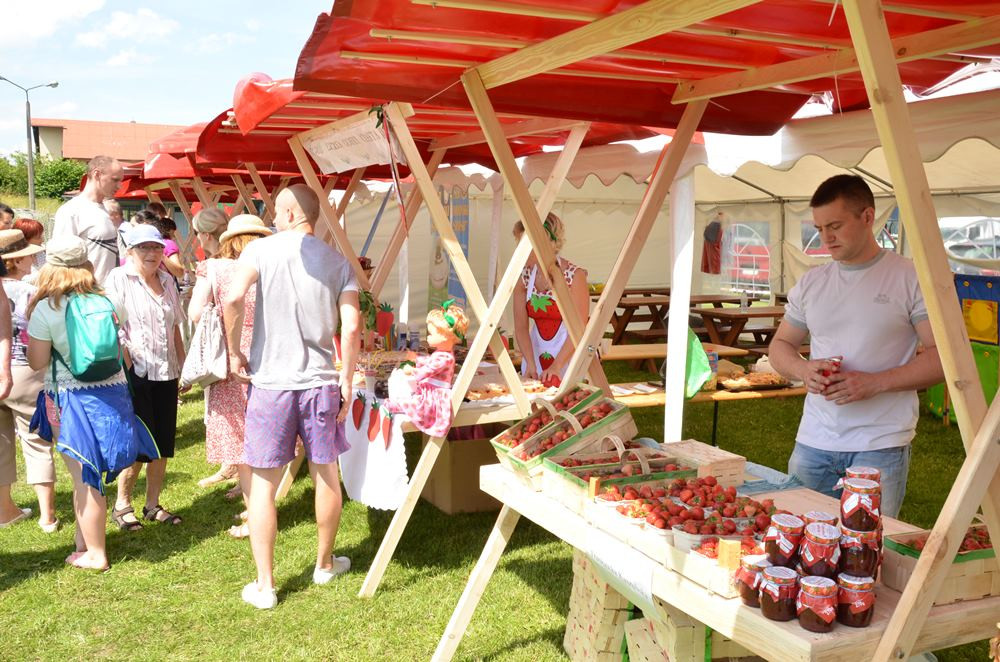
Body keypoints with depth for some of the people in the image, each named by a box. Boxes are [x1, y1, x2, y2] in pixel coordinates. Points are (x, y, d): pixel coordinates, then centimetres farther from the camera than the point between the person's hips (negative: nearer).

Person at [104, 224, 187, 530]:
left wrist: (183, 366, 17)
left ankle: (153, 504, 22)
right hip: (135, 373, -6)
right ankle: (122, 504, 15)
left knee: (163, 444, 9)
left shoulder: (167, 281, 14)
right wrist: (126, 362, -20)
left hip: (166, 373, 6)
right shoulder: (119, 278, -4)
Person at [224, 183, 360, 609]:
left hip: (270, 382, -2)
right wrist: (347, 382, 3)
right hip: (320, 382, 3)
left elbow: (233, 299, -19)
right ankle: (325, 563, 33)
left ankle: (264, 586, 11)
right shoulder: (338, 262, 4)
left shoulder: (261, 250, -4)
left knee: (263, 484, 6)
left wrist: (234, 353, -6)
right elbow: (351, 325, -4)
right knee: (326, 476, 17)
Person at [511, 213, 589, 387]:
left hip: (570, 355, -4)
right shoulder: (523, 278, -3)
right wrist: (530, 364, -18)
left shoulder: (574, 276, -16)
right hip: (537, 352, 4)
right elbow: (520, 327, -5)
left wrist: (556, 367, -25)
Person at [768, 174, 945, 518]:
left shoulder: (910, 279, -3)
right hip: (812, 443, 4)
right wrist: (803, 369, -6)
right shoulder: (810, 283, 10)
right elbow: (781, 344, 17)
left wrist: (875, 382, -18)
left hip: (880, 449, -4)